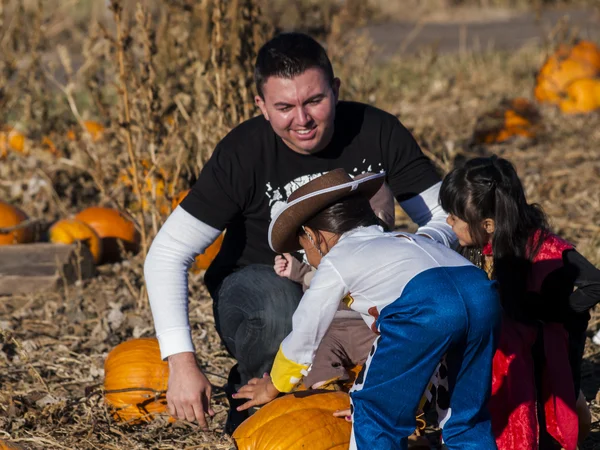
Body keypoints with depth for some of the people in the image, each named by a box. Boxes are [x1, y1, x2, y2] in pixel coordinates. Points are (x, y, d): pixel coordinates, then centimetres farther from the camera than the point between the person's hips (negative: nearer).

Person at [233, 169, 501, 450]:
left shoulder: (336, 262, 22)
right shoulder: (405, 240, 41)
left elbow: (303, 338, 30)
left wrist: (272, 388, 47)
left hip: (426, 307, -7)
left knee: (378, 416, 10)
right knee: (468, 417, 21)